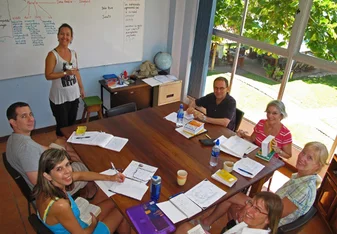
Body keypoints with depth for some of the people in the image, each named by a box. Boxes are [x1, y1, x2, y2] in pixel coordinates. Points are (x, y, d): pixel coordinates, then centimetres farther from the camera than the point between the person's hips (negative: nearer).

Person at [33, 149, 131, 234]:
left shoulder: (48, 185, -17)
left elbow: (81, 175, -1)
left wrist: (110, 178, 2)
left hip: (75, 221, 7)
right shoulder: (59, 205, -41)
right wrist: (94, 223, -6)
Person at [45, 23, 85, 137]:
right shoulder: (52, 55, -14)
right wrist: (66, 73, -24)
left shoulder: (73, 53, 5)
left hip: (73, 95, 6)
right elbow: (48, 75, -15)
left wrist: (81, 87, 17)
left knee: (72, 124, 17)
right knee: (63, 127, 3)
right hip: (59, 97, -6)